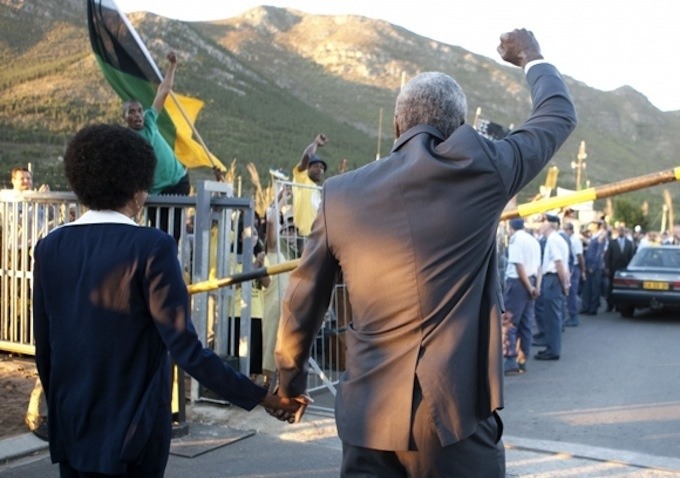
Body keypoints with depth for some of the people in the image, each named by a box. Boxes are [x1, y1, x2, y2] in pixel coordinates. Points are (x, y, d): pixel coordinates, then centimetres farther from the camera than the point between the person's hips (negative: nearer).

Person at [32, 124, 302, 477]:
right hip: (132, 432, -4)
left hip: (70, 429, 5)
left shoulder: (50, 247, -1)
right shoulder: (151, 247, -16)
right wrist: (261, 397, -16)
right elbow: (186, 350, -21)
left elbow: (43, 349, 5)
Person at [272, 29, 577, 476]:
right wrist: (534, 58, 33)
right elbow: (558, 116, 13)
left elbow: (303, 302, 12)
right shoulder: (477, 167, -5)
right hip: (454, 409, -2)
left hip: (367, 412, 3)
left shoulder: (341, 194, 3)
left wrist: (290, 380, 28)